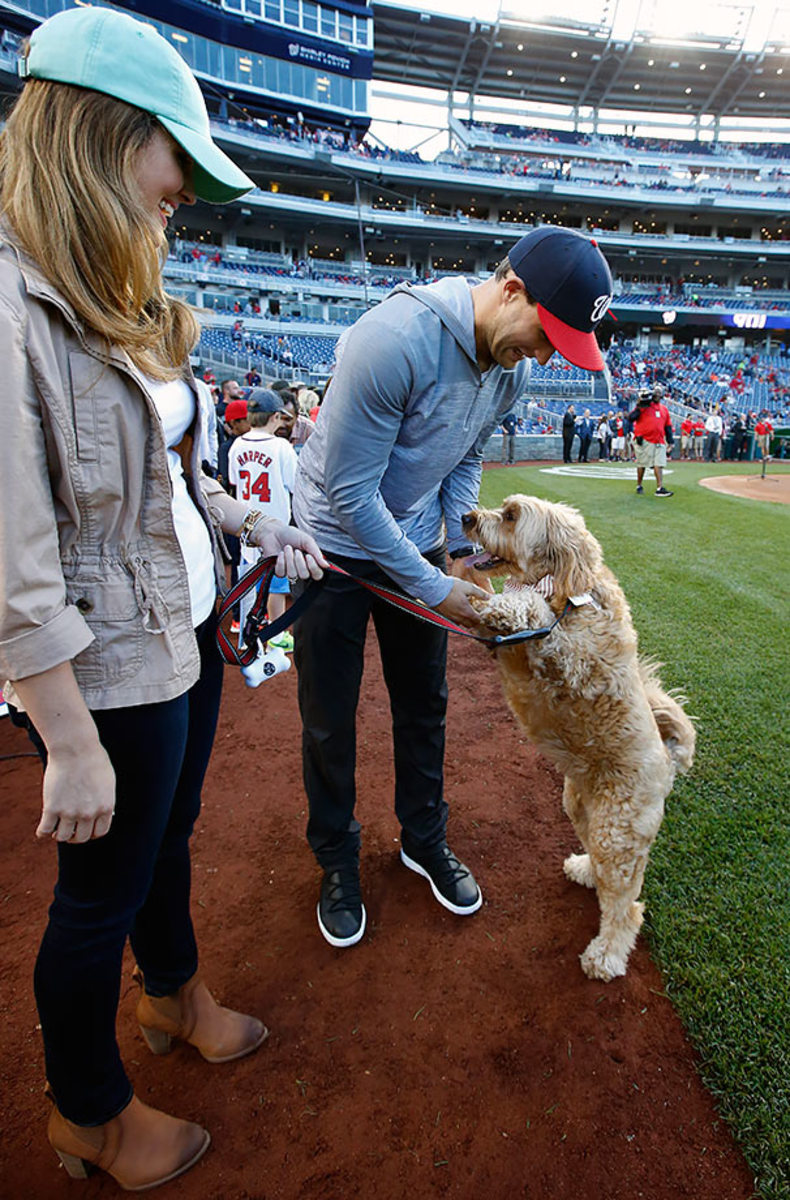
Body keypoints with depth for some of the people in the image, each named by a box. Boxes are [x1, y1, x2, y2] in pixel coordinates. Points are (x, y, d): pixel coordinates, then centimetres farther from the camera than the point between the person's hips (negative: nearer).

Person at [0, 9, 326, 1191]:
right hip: (110, 674, -8)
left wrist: (259, 526, 10)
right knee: (102, 891, 13)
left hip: (187, 630, 8)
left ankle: (173, 991, 55)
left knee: (169, 836, 26)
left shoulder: (111, 300, 7)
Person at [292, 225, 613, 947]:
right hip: (335, 545, -6)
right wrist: (433, 587, -22)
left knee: (424, 706, 15)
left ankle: (424, 839, 38)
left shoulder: (511, 370, -6)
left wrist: (459, 549, -2)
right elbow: (349, 493, -28)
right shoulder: (396, 339, -30)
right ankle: (338, 861, 31)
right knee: (329, 724, 7)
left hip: (415, 546, 6)